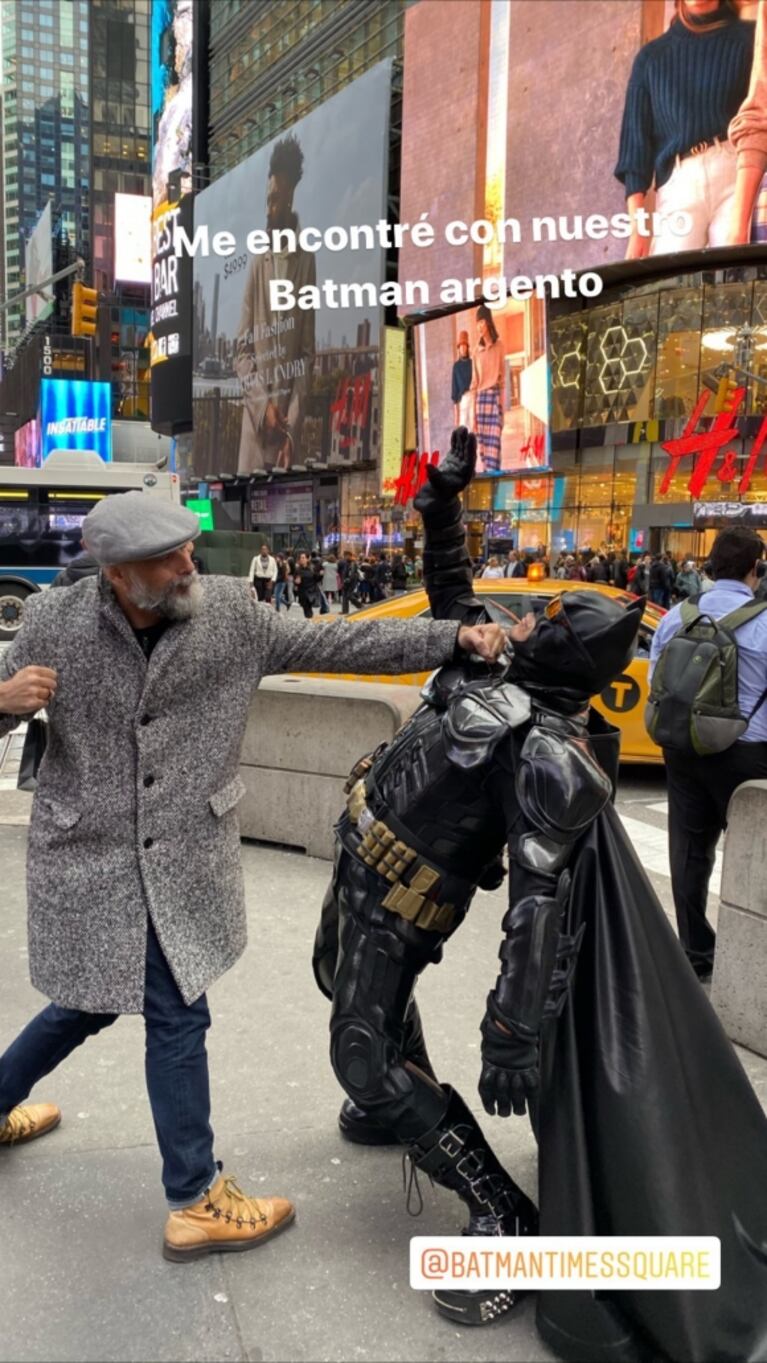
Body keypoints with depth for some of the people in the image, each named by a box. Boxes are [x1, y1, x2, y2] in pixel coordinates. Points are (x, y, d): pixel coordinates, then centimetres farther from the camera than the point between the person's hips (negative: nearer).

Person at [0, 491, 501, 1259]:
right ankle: (195, 1202, 22)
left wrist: (453, 637, -12)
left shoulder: (229, 612, -8)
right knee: (176, 1016, 1)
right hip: (87, 855, -4)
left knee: (93, 1003, 19)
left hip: (179, 858, 4)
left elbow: (335, 644, -7)